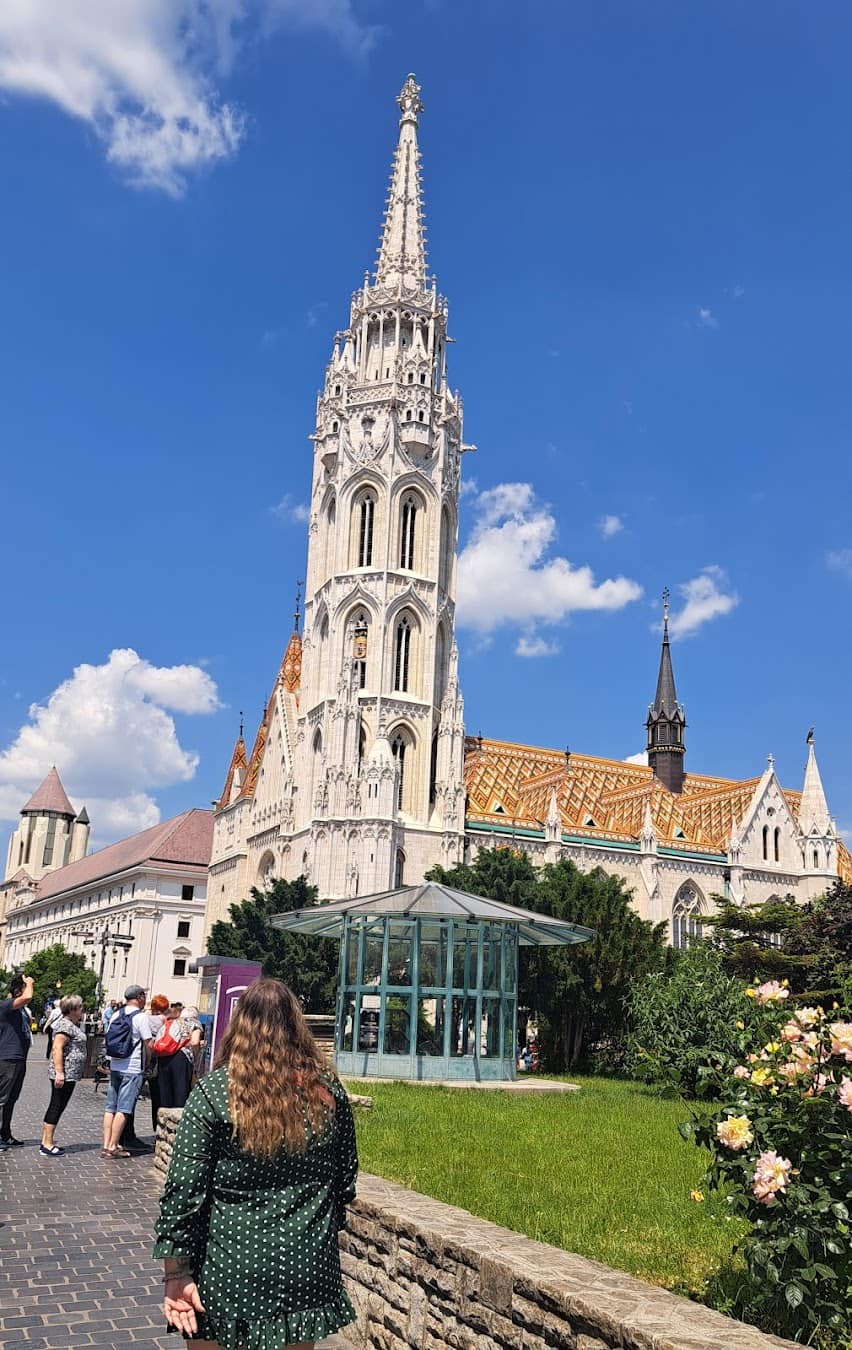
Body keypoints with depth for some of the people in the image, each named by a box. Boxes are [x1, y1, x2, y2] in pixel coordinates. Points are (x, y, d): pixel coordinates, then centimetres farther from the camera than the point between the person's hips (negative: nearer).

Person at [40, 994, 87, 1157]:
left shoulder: (73, 1024, 15)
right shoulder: (65, 1025, -16)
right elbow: (57, 1048, -23)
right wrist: (59, 1072, -26)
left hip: (70, 1074, 10)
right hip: (64, 1074, -10)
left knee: (55, 1107, 12)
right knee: (57, 1107, -6)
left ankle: (46, 1143, 18)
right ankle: (47, 1145, -2)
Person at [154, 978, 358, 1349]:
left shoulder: (212, 1093, -11)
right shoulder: (328, 1091, -1)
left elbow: (184, 1191, -12)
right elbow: (346, 1182, 8)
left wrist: (176, 1275, -6)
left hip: (231, 1270, -3)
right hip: (308, 1271, 3)